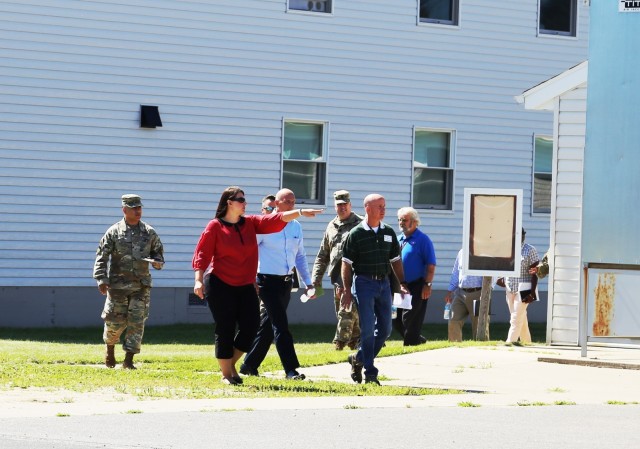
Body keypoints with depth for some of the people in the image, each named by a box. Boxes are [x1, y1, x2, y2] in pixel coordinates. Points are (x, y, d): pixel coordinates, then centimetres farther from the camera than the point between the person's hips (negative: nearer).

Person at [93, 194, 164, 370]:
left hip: (141, 285, 2)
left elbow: (158, 251, 19)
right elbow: (101, 256, -2)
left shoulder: (149, 232, 7)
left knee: (136, 322, -5)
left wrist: (157, 261, -5)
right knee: (115, 321, 2)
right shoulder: (114, 232, -1)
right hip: (118, 285, -2)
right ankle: (110, 350, 31)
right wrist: (101, 279, -12)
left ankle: (128, 360, -1)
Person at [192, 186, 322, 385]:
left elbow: (275, 220, -2)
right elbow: (201, 255, -8)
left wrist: (299, 212, -15)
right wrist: (199, 280, -17)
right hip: (220, 286, -5)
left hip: (246, 286, 5)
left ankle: (231, 364, 20)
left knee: (250, 327, 0)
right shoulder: (215, 227, -6)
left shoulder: (250, 223, 8)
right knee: (225, 331, -1)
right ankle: (226, 374, 10)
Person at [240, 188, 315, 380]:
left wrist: (308, 282, 16)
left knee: (268, 325, 12)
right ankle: (291, 370, -14)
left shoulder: (296, 226, 11)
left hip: (286, 282, 7)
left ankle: (249, 365, 22)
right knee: (281, 325, -12)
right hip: (268, 281, -7)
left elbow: (300, 256, 19)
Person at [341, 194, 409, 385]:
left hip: (384, 283, 5)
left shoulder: (388, 233, 10)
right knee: (368, 330, -7)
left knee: (385, 329, 5)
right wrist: (347, 290, -8)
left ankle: (359, 359, 23)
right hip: (364, 283, -5)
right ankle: (370, 373, -4)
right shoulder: (356, 234, -5)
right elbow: (347, 263, -4)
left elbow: (396, 260, 16)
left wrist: (402, 283, 8)